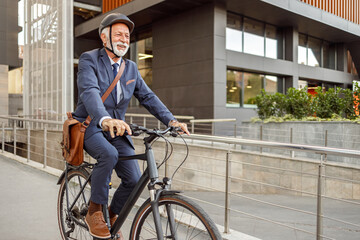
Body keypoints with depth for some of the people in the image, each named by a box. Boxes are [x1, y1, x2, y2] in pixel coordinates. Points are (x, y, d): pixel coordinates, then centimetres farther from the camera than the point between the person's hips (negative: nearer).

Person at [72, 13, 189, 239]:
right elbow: (90, 92, -30)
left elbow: (148, 97, 1)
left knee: (134, 180, -10)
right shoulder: (89, 59, -11)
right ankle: (94, 212, -13)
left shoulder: (131, 68, 7)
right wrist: (105, 120, -50)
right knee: (109, 154, -35)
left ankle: (112, 216, 19)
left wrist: (171, 120, -15)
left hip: (117, 129, 5)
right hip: (90, 127, -4)